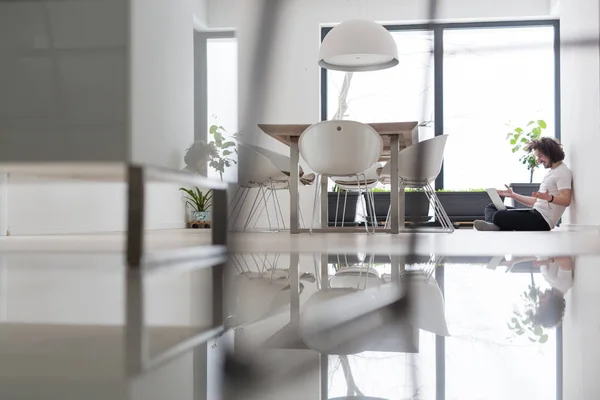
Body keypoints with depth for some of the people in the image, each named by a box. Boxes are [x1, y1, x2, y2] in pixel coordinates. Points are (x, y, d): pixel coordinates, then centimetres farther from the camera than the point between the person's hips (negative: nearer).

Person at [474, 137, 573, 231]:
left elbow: (566, 200, -20)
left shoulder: (563, 172, -5)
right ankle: (492, 225, -21)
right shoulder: (551, 172, 27)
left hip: (542, 220, -11)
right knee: (491, 207, 7)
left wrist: (549, 198, -38)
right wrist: (513, 195, 25)